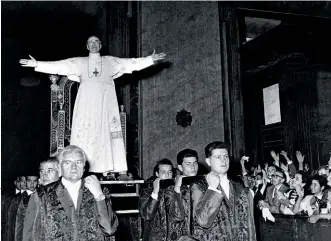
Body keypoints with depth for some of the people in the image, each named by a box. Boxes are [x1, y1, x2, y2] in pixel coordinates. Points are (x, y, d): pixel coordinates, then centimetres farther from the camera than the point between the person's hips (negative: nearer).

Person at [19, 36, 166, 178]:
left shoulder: (110, 61, 19)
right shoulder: (80, 62, 20)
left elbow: (131, 63, 13)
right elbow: (58, 66, 14)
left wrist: (150, 59, 5)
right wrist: (36, 64, 5)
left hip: (105, 101, 0)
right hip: (86, 101, 0)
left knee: (107, 131, -8)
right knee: (84, 132, -8)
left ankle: (106, 169, -9)